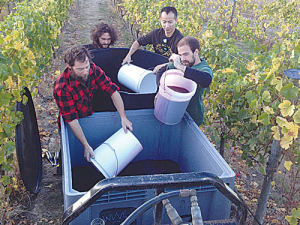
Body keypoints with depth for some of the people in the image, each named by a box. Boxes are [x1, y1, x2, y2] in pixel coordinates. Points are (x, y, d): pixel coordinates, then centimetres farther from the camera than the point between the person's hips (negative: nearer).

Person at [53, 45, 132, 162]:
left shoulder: (93, 69, -19)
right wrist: (86, 145, -29)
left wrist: (123, 118, -23)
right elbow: (71, 119, -28)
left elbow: (112, 90, -15)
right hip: (74, 126, -4)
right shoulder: (62, 88, -32)